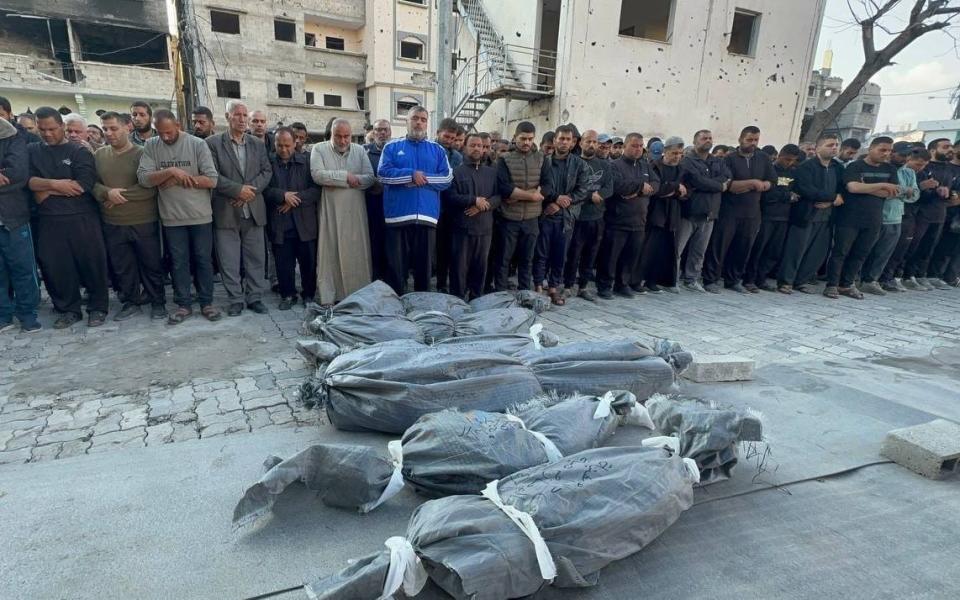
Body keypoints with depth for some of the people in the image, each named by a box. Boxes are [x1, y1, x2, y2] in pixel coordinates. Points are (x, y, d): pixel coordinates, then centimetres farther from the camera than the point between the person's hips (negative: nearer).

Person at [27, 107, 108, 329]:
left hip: (82, 218, -3)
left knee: (91, 263, 2)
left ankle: (98, 307, 15)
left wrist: (45, 190, -6)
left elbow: (81, 186, -12)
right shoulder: (32, 151, 11)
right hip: (48, 220, 4)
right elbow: (29, 180, -2)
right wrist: (55, 184, -15)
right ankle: (68, 309, 20)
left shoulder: (79, 152, 0)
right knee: (54, 266, 6)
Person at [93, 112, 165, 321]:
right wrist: (107, 193, -16)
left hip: (144, 222, -4)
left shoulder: (142, 153, -6)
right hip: (112, 224, 4)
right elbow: (92, 184, 4)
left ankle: (158, 302, 19)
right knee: (122, 267, 12)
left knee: (151, 264, 6)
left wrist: (121, 196, -16)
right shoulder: (99, 155, 7)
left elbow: (150, 187, -15)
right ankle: (130, 302, 26)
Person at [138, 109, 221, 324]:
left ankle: (206, 302, 19)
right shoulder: (151, 146, 1)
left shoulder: (197, 144, -5)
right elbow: (143, 178, -7)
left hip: (200, 215, -2)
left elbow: (212, 180, -12)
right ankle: (183, 304, 20)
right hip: (172, 216, 2)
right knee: (178, 262, 9)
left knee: (203, 259, 7)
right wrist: (169, 172, -20)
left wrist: (177, 180, -13)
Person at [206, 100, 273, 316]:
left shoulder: (258, 144, 12)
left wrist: (250, 190, -10)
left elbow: (266, 172, 5)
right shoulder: (213, 143, 0)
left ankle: (255, 297, 18)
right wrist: (238, 190, -14)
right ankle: (235, 300, 14)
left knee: (256, 258, 7)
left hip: (254, 210, 3)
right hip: (226, 211, -3)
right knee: (229, 261, 3)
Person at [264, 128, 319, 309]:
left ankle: (309, 294, 22)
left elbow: (316, 189, -4)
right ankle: (287, 295, 20)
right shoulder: (268, 163, 5)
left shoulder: (307, 162, 4)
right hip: (280, 224, 0)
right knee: (283, 263, 6)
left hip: (305, 223, 0)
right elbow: (264, 189, -2)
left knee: (309, 262, 7)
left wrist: (294, 199, -13)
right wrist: (283, 195, -17)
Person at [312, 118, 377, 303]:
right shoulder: (319, 149, 3)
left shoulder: (359, 150, 10)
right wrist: (346, 176, -12)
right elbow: (317, 175, -13)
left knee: (357, 252, 4)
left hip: (355, 212, 2)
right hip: (330, 212, -2)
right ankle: (328, 298, 8)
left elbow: (370, 178, 1)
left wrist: (354, 180, -15)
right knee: (330, 253, 1)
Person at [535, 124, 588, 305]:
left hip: (566, 216, 1)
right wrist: (556, 198, -15)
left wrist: (560, 204, -11)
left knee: (560, 254, 7)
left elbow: (583, 190, -3)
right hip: (545, 214, -1)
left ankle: (554, 287, 18)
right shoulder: (544, 161, 3)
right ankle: (538, 286, 12)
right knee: (541, 253, 2)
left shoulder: (580, 164, 5)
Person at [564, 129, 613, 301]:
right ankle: (568, 286, 13)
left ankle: (583, 287, 21)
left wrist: (597, 195, -17)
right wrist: (592, 196, -12)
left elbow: (609, 189, 0)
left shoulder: (605, 165, 11)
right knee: (573, 254, 1)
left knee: (590, 255, 10)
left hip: (597, 217, 4)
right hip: (576, 216, -4)